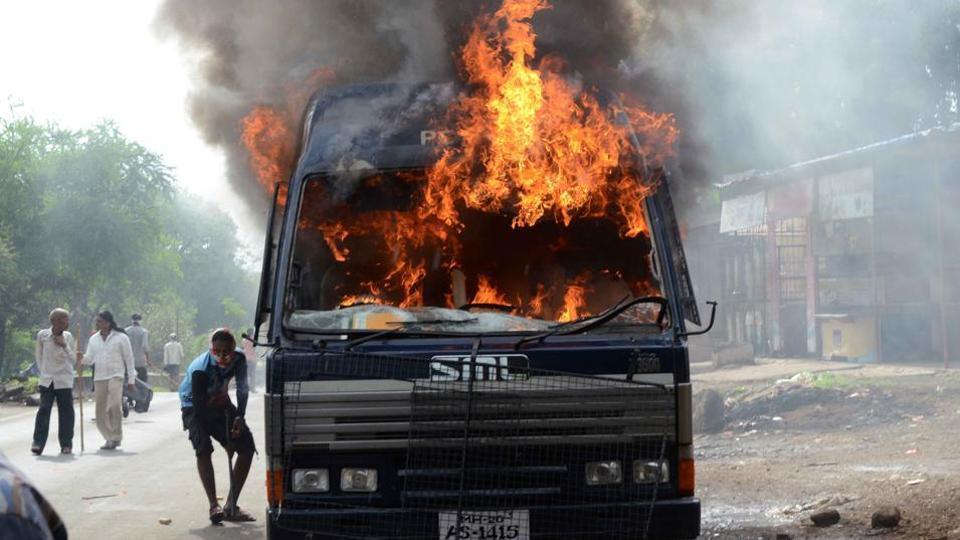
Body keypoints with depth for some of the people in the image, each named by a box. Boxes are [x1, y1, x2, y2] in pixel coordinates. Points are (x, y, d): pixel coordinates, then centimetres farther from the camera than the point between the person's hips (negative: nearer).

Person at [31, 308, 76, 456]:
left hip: (64, 381, 1)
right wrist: (42, 371, 6)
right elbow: (39, 355, 10)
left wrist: (64, 345, -9)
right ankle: (38, 443, -9)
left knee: (66, 412, 2)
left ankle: (66, 445, 11)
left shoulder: (68, 337, 3)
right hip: (46, 380, -1)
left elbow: (73, 358, 4)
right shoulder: (42, 335, 0)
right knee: (44, 410, -10)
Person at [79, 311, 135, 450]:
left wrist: (131, 380, -2)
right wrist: (81, 359, -13)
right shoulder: (94, 339, 14)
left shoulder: (121, 338, 0)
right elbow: (90, 359, 11)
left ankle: (116, 436, -10)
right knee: (101, 411, 4)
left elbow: (129, 359, 1)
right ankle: (110, 439, 18)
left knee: (114, 405, -24)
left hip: (115, 376, -5)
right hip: (99, 378, 5)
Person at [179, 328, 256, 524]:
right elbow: (199, 409, -34)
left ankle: (231, 506, 0)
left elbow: (242, 388, -5)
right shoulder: (200, 370, -36)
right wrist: (225, 441, -32)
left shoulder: (238, 359, -20)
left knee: (247, 446, -5)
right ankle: (214, 506, -28)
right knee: (203, 449, -29)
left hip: (220, 403, 6)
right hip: (194, 407, -5)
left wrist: (239, 416, -20)